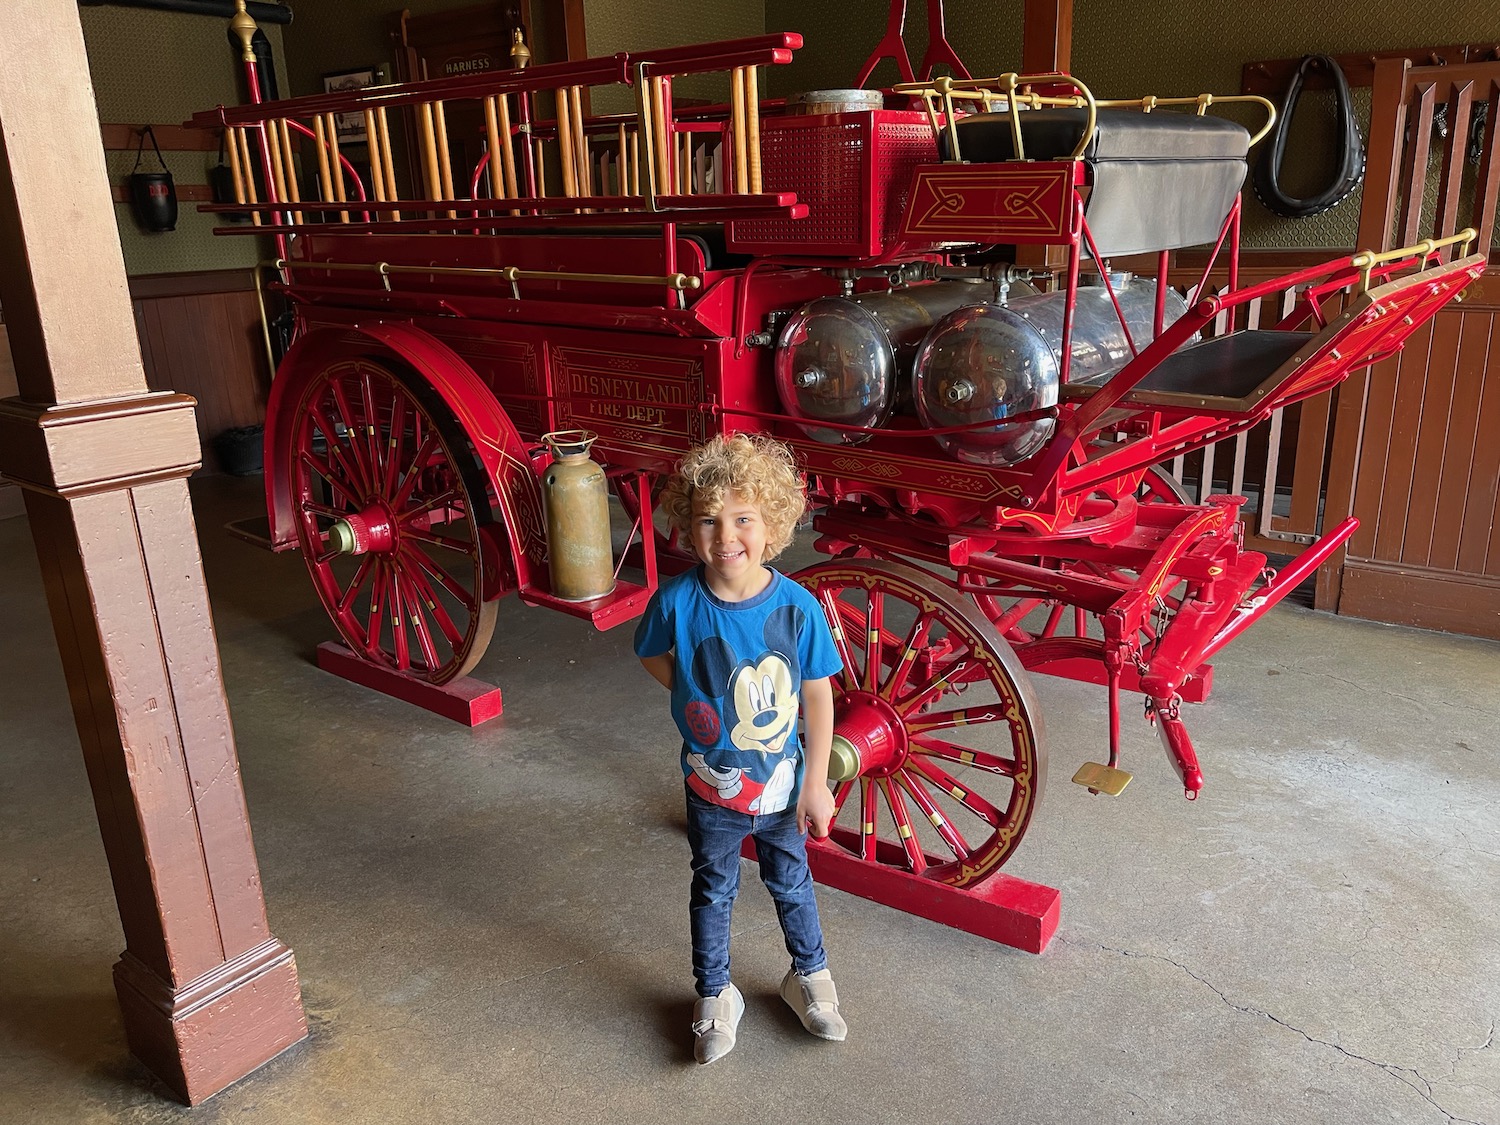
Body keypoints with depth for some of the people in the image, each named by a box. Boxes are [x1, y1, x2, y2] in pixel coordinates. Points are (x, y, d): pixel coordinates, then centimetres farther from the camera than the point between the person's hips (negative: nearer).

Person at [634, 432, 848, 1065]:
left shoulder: (797, 606, -21)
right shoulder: (677, 602, -20)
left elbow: (818, 696, -11)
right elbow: (651, 655, 2)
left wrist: (815, 784, -7)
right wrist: (696, 699, -8)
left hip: (782, 783, 0)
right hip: (712, 787, 0)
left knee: (791, 882, 22)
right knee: (713, 891, 20)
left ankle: (809, 977, 49)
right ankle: (715, 998, 43)